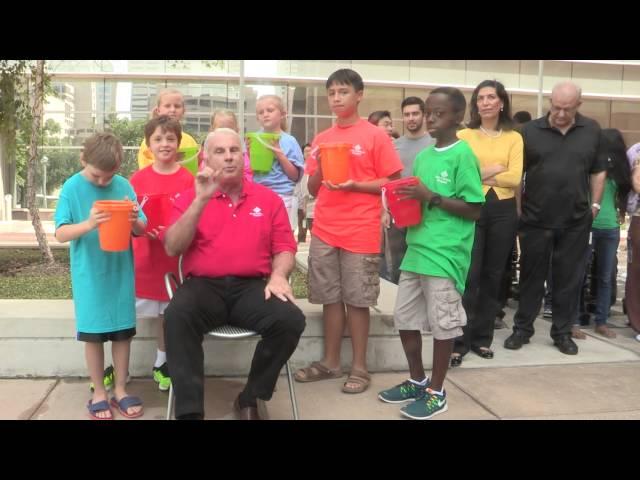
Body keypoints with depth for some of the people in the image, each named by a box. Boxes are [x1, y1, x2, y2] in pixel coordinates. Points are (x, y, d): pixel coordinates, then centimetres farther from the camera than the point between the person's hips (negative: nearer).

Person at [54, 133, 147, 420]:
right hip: (89, 275, -2)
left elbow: (141, 230, 0)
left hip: (120, 272, 2)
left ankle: (120, 390, 24)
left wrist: (134, 221, -23)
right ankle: (99, 393, 23)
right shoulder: (72, 188, -7)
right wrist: (88, 224, -30)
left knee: (123, 331, 8)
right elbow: (61, 234, -12)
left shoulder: (124, 186, -2)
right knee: (93, 334, 7)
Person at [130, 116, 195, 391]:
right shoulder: (138, 178, 0)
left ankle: (162, 364, 30)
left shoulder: (187, 179, -4)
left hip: (176, 255, 0)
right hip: (146, 254, 0)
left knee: (169, 311, 11)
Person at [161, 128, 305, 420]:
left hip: (252, 287, 1)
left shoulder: (268, 198, 12)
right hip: (203, 286, -1)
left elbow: (284, 247, 11)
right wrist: (200, 201, -11)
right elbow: (172, 248, -3)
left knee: (291, 320, -26)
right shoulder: (190, 197, 9)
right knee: (176, 316, -33)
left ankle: (249, 400, -4)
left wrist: (278, 275, -11)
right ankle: (189, 411, -23)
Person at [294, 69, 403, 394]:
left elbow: (392, 183, -3)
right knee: (330, 298, 10)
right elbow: (312, 189, 15)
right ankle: (330, 362, 22)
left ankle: (359, 367, 14)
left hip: (360, 232, -4)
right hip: (324, 231, 5)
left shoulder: (376, 136, -2)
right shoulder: (321, 139, 12)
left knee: (357, 300, 2)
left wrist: (354, 185, -15)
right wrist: (319, 169, -5)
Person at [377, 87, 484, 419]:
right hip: (416, 249, 8)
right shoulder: (423, 156, 14)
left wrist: (431, 197, -18)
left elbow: (474, 210, -12)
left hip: (446, 254, -8)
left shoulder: (463, 155, -8)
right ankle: (417, 381, 31)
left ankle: (436, 392, 19)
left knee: (442, 324, 4)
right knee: (405, 318, 13)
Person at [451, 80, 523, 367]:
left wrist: (478, 174, -7)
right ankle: (460, 340, 2)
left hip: (503, 212, 2)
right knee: (469, 276, -6)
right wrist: (494, 169, -10)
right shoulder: (464, 135, 4)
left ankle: (482, 337, 21)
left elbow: (515, 178, -6)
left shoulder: (514, 138, 7)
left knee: (493, 275, 9)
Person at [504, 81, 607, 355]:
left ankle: (562, 332, 22)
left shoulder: (592, 131, 4)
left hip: (576, 221, 2)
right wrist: (518, 209, -3)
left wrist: (595, 204, 6)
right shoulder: (531, 131, -2)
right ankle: (522, 329, 20)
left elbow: (598, 171, 11)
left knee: (569, 278, 9)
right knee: (531, 276, 8)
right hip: (535, 220, -1)